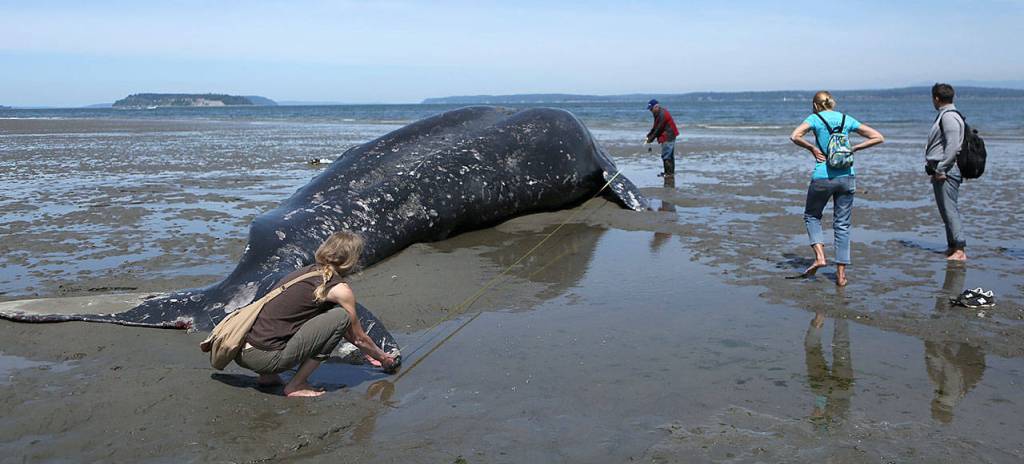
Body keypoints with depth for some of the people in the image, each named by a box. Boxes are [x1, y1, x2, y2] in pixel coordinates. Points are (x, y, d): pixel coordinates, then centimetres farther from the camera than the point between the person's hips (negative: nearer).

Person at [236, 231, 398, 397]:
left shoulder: (308, 271, 17)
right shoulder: (341, 290, -6)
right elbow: (359, 338, 9)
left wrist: (366, 352, 39)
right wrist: (384, 358, 27)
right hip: (265, 358, -8)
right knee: (341, 316, -5)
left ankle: (268, 376, 18)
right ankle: (296, 386, 0)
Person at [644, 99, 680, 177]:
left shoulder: (662, 114, -20)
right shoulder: (658, 113, 13)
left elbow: (658, 129, -20)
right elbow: (655, 127, 18)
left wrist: (651, 139, -15)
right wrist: (648, 136, 9)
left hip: (668, 137, -11)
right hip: (669, 137, 11)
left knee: (666, 155, -9)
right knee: (670, 155, 15)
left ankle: (669, 172, -6)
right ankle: (671, 172, 21)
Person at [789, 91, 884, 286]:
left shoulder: (815, 118, 0)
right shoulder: (847, 119, 10)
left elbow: (795, 136, -18)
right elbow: (878, 137, 11)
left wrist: (813, 148, -5)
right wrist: (853, 148, 10)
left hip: (823, 177, -3)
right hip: (846, 177, 3)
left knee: (811, 216, 19)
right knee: (842, 225, 9)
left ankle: (820, 257, 0)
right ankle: (841, 274, 9)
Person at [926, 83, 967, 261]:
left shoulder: (949, 116, -13)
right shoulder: (944, 115, 19)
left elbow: (952, 146, -21)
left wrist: (940, 169, -20)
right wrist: (934, 169, 20)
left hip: (947, 171, -11)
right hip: (942, 171, 11)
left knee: (950, 209, -11)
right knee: (946, 210, 13)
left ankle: (960, 250, -11)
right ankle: (952, 247, 20)